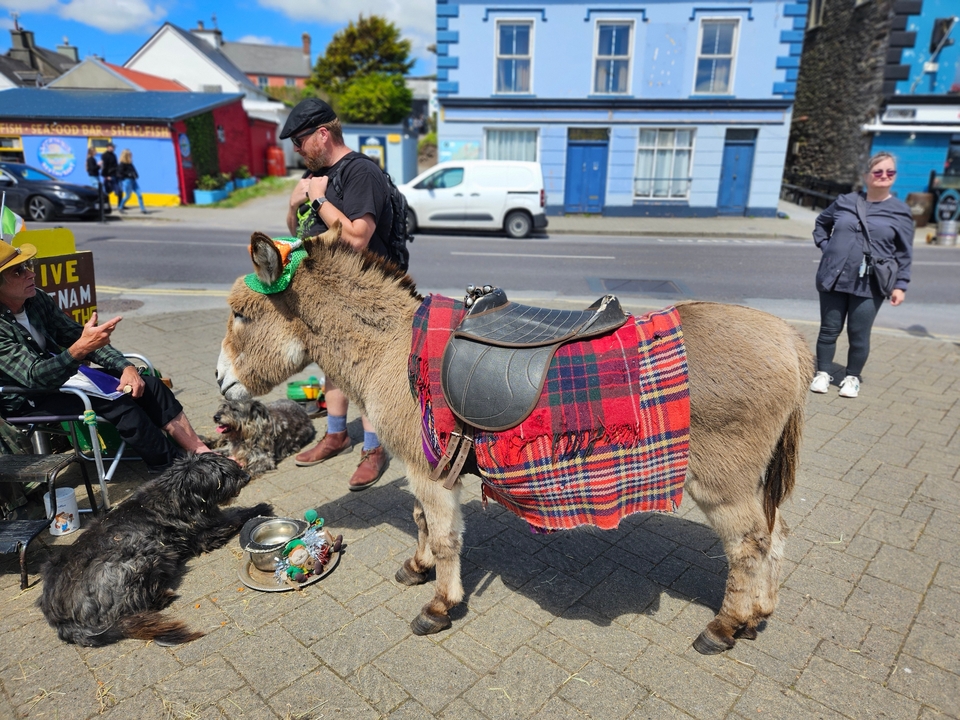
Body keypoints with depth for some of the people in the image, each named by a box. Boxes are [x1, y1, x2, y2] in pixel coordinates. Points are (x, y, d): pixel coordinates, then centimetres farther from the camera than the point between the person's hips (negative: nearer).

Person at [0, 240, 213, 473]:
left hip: (60, 375, 7)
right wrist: (81, 348, -48)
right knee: (118, 404, -27)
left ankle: (203, 454, -9)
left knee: (150, 387, -9)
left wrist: (126, 367, -10)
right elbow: (35, 377, -31)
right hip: (27, 403, -7)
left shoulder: (37, 299, -3)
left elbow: (75, 335, 5)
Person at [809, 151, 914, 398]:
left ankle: (852, 377, 21)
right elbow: (821, 223, 23)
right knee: (829, 330, 7)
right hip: (834, 278, 2)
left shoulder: (900, 211, 1)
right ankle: (823, 373, 21)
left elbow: (904, 253, 1)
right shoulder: (845, 201, 5)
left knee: (859, 335, 3)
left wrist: (900, 285, -4)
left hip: (869, 285, -1)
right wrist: (825, 246, 8)